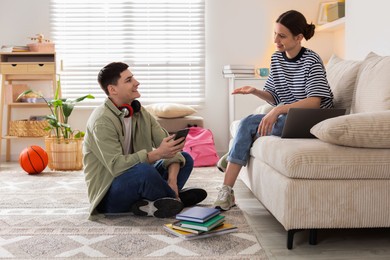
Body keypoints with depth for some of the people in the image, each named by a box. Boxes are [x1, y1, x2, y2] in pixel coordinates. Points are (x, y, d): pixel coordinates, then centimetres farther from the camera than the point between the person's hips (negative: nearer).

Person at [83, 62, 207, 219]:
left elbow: (168, 146, -3)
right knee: (144, 171, -36)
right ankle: (176, 198, -8)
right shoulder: (102, 121, -19)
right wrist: (157, 154, -35)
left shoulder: (140, 112, 3)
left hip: (134, 180, 8)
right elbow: (116, 165, -29)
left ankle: (149, 204, -15)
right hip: (108, 194, -8)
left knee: (186, 159, 3)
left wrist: (172, 180, -20)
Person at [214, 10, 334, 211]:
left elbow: (314, 102, -24)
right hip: (286, 118, 6)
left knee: (249, 125, -27)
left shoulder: (312, 62, -14)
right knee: (247, 123, -21)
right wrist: (255, 92, -10)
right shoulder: (276, 59, 6)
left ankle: (233, 156, 6)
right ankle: (226, 191, -22)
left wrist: (279, 110, -35)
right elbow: (275, 98, 11)